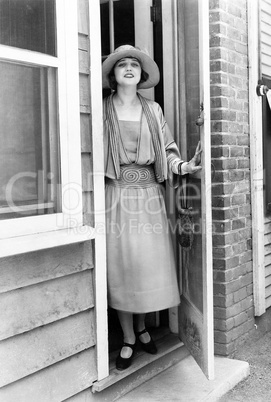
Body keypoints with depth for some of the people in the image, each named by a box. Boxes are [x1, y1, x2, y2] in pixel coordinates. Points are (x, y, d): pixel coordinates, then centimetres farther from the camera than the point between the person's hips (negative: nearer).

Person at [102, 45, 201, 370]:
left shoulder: (153, 109, 11)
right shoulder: (103, 110, 4)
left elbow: (167, 149, 8)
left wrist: (183, 166, -11)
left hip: (148, 193, 2)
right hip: (117, 193, -2)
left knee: (150, 263, 4)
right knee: (120, 265, 1)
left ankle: (141, 328, 27)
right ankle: (128, 340, 15)